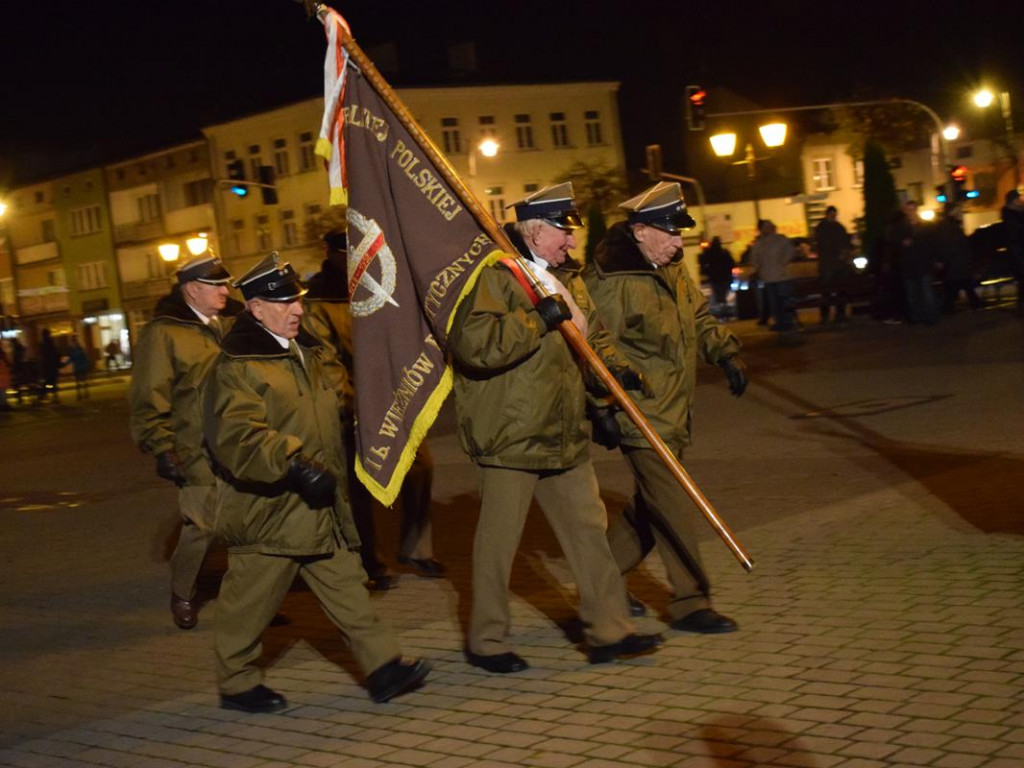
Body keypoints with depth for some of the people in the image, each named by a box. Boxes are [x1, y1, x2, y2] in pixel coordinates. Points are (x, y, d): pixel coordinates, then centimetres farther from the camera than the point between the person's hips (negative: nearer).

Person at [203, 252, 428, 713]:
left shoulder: (305, 353, 14)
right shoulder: (237, 367, -16)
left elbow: (329, 412, 29)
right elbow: (237, 438, -28)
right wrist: (293, 463, -33)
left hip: (321, 507, 8)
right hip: (269, 511, -8)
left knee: (347, 589, 8)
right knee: (249, 605, 5)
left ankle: (383, 667, 10)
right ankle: (236, 683, 21)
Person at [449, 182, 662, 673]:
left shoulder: (565, 276, 13)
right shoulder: (493, 276, -15)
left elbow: (591, 333, 25)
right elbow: (472, 343, -30)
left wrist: (616, 369, 5)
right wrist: (539, 319, -27)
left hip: (563, 432, 8)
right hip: (510, 434, -8)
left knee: (587, 527, 11)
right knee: (499, 540, 2)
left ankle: (608, 630, 19)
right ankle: (485, 642, 16)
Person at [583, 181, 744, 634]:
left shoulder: (672, 269, 11)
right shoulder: (608, 281, -18)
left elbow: (699, 316, 23)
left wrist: (726, 352, 7)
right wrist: (603, 410, -21)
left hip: (673, 414, 10)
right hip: (640, 415, -10)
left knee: (650, 509, 17)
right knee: (672, 508, -7)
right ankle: (691, 604, 2)